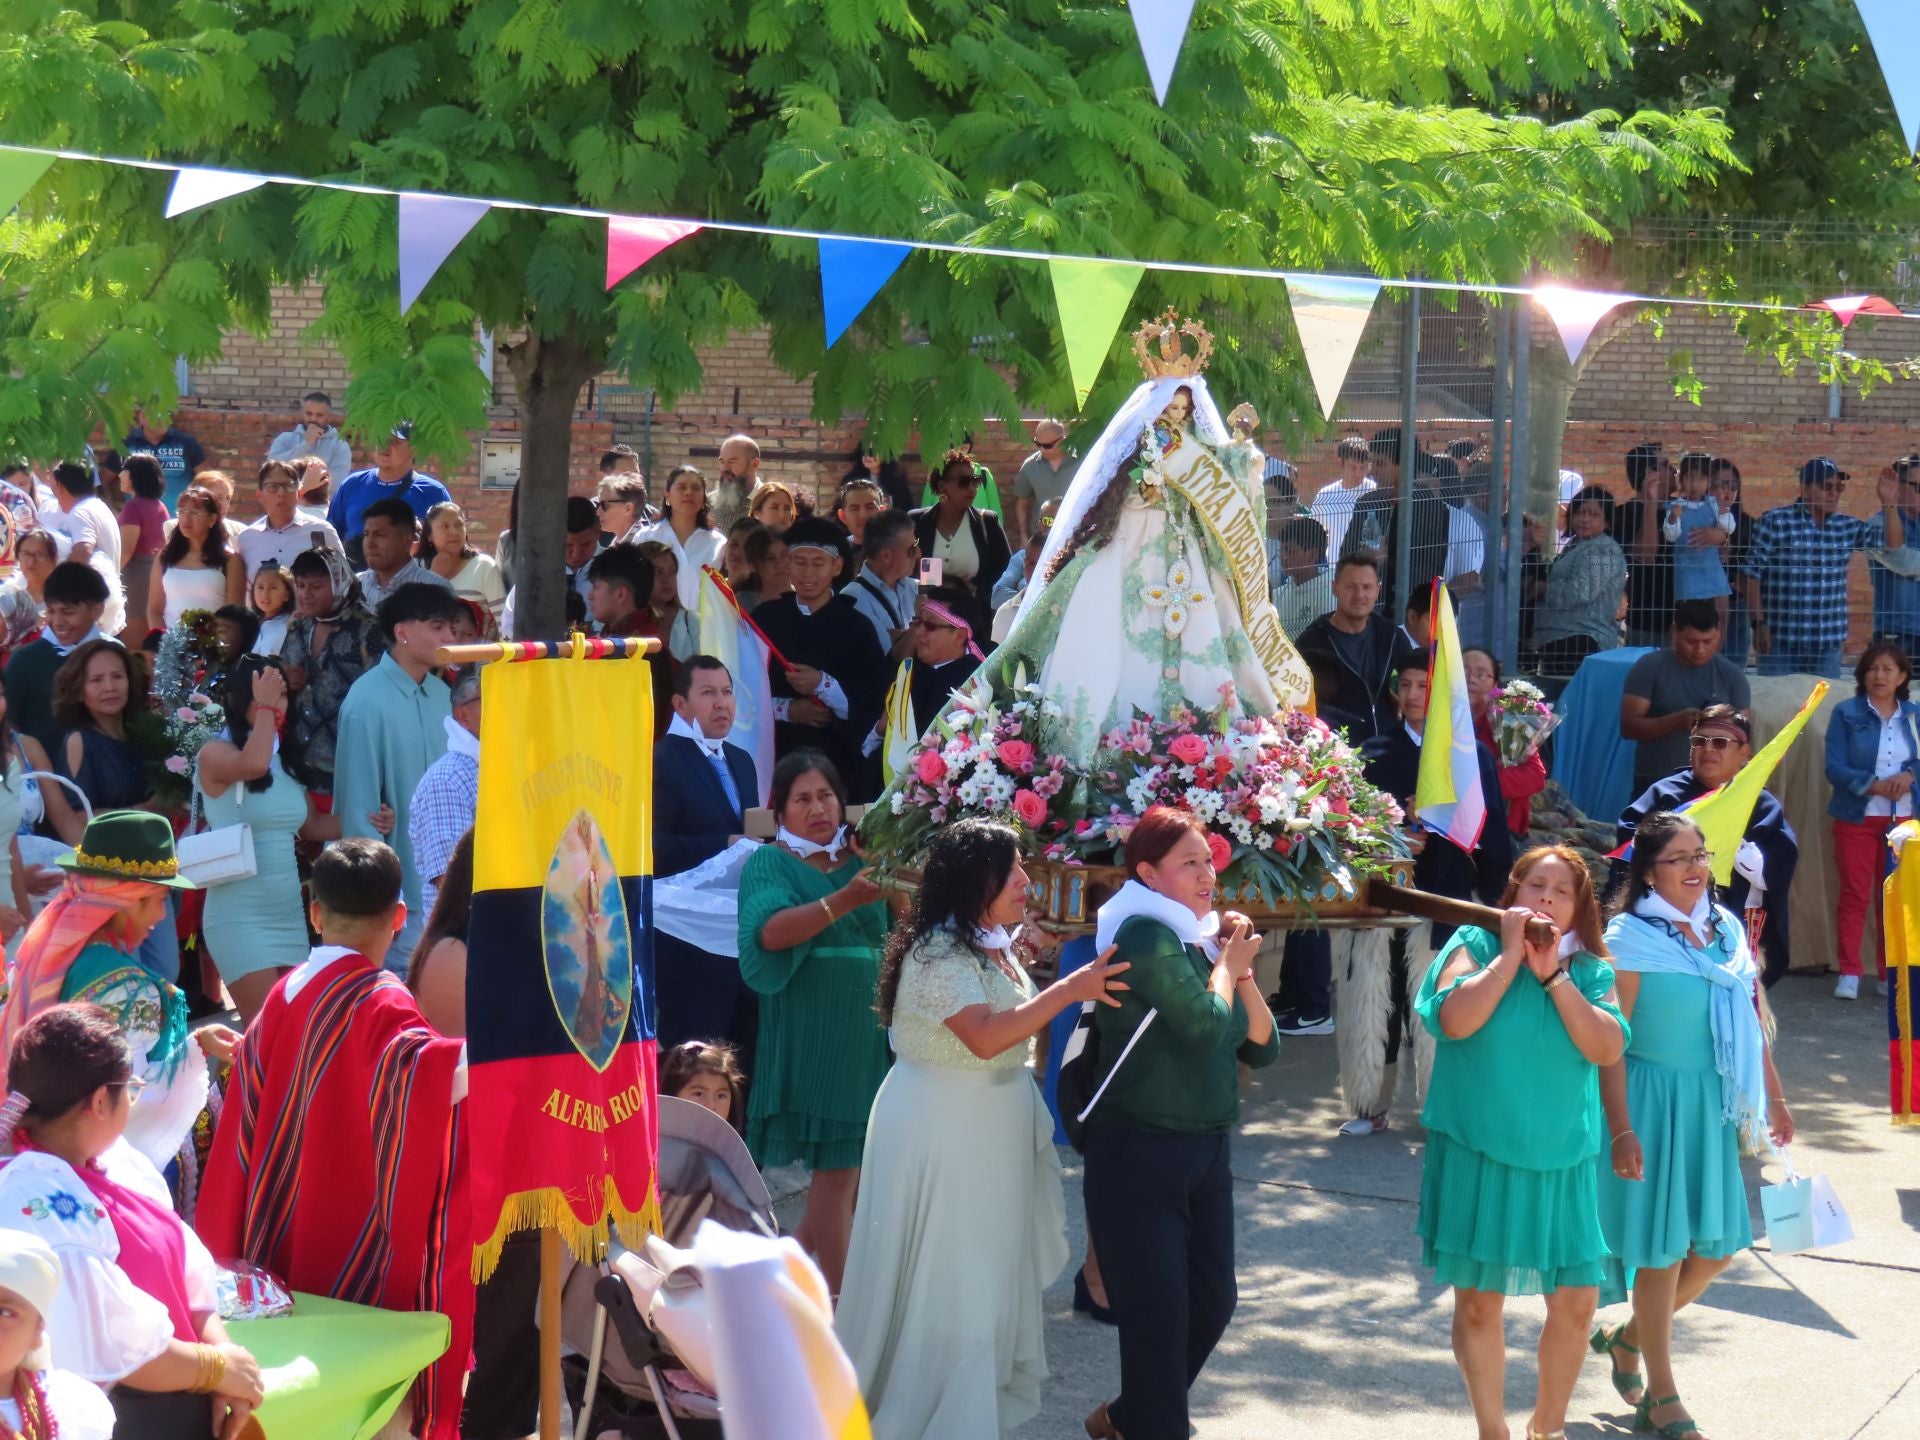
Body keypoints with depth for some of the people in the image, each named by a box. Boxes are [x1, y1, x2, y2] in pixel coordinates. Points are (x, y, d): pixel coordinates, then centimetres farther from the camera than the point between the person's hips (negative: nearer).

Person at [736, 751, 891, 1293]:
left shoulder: (862, 858, 11)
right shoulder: (770, 863, -3)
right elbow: (770, 932, -21)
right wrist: (843, 901, -34)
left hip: (870, 1030, 5)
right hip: (812, 1037, -5)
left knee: (861, 1166, 7)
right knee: (838, 1169, -5)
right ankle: (840, 1303, 4)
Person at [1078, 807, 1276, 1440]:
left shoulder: (1199, 939, 9)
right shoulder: (1144, 935, -15)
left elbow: (1262, 1048, 9)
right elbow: (1208, 1026, -23)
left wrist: (1240, 969, -3)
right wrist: (1228, 964, -6)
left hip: (1208, 1149, 8)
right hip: (1140, 1152, -8)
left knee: (1212, 1302, 14)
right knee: (1159, 1314, -2)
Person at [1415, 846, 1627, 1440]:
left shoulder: (1590, 970, 6)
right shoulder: (1475, 944, -2)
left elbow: (1608, 1048, -10)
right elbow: (1455, 1019, -20)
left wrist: (1553, 974, -14)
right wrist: (1512, 954, -15)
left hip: (1561, 1161, 3)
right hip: (1478, 1154, -3)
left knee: (1577, 1301, 3)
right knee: (1479, 1298, 4)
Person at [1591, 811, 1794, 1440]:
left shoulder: (1727, 929, 5)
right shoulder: (1629, 939, -13)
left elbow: (1753, 1023, 13)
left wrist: (1774, 1098, 13)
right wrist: (1621, 1131, -17)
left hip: (1712, 1102, 6)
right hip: (1654, 1100, -6)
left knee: (1715, 1247, 11)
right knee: (1663, 1248, 2)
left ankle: (1627, 1339, 34)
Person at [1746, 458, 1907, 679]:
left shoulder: (1847, 527, 9)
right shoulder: (1775, 522, -5)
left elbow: (1893, 545, 7)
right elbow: (1752, 574, -6)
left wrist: (1889, 504, -6)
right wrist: (1759, 624, -11)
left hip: (1829, 642, 5)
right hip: (1780, 641, -4)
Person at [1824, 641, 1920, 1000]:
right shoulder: (1846, 713, -3)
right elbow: (1835, 768, -10)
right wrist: (1874, 785, -21)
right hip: (1857, 818, -2)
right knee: (1854, 895, -1)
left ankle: (1890, 973, 15)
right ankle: (1849, 973, 3)